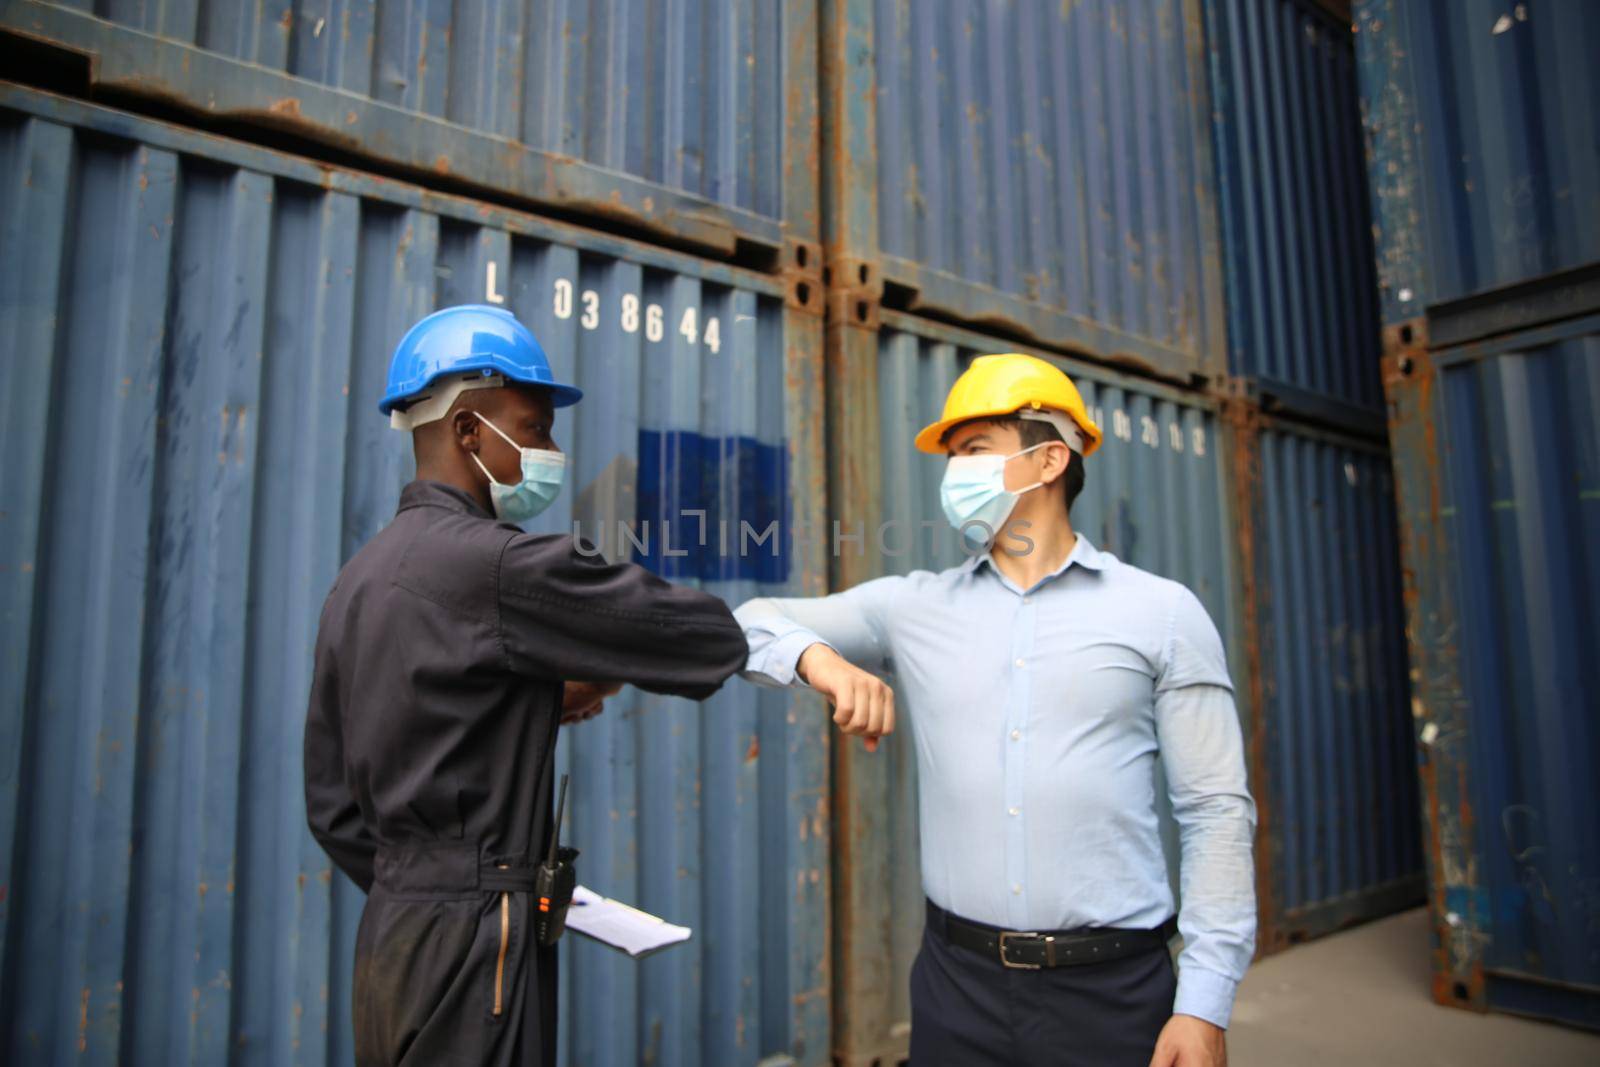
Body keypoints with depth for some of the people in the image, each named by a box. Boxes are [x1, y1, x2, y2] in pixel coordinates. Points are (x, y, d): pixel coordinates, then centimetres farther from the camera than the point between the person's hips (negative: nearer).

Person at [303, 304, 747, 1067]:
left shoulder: (359, 578, 7)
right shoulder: (497, 562, -20)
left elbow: (331, 801, 12)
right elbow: (709, 637, -15)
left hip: (391, 934, 9)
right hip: (474, 951, -8)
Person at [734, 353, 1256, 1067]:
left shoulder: (1163, 613, 0)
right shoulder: (913, 607, 4)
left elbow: (1217, 811, -2)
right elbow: (750, 624, 4)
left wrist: (1205, 1002, -7)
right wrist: (814, 655, -17)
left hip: (1113, 990, -1)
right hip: (955, 982, 2)